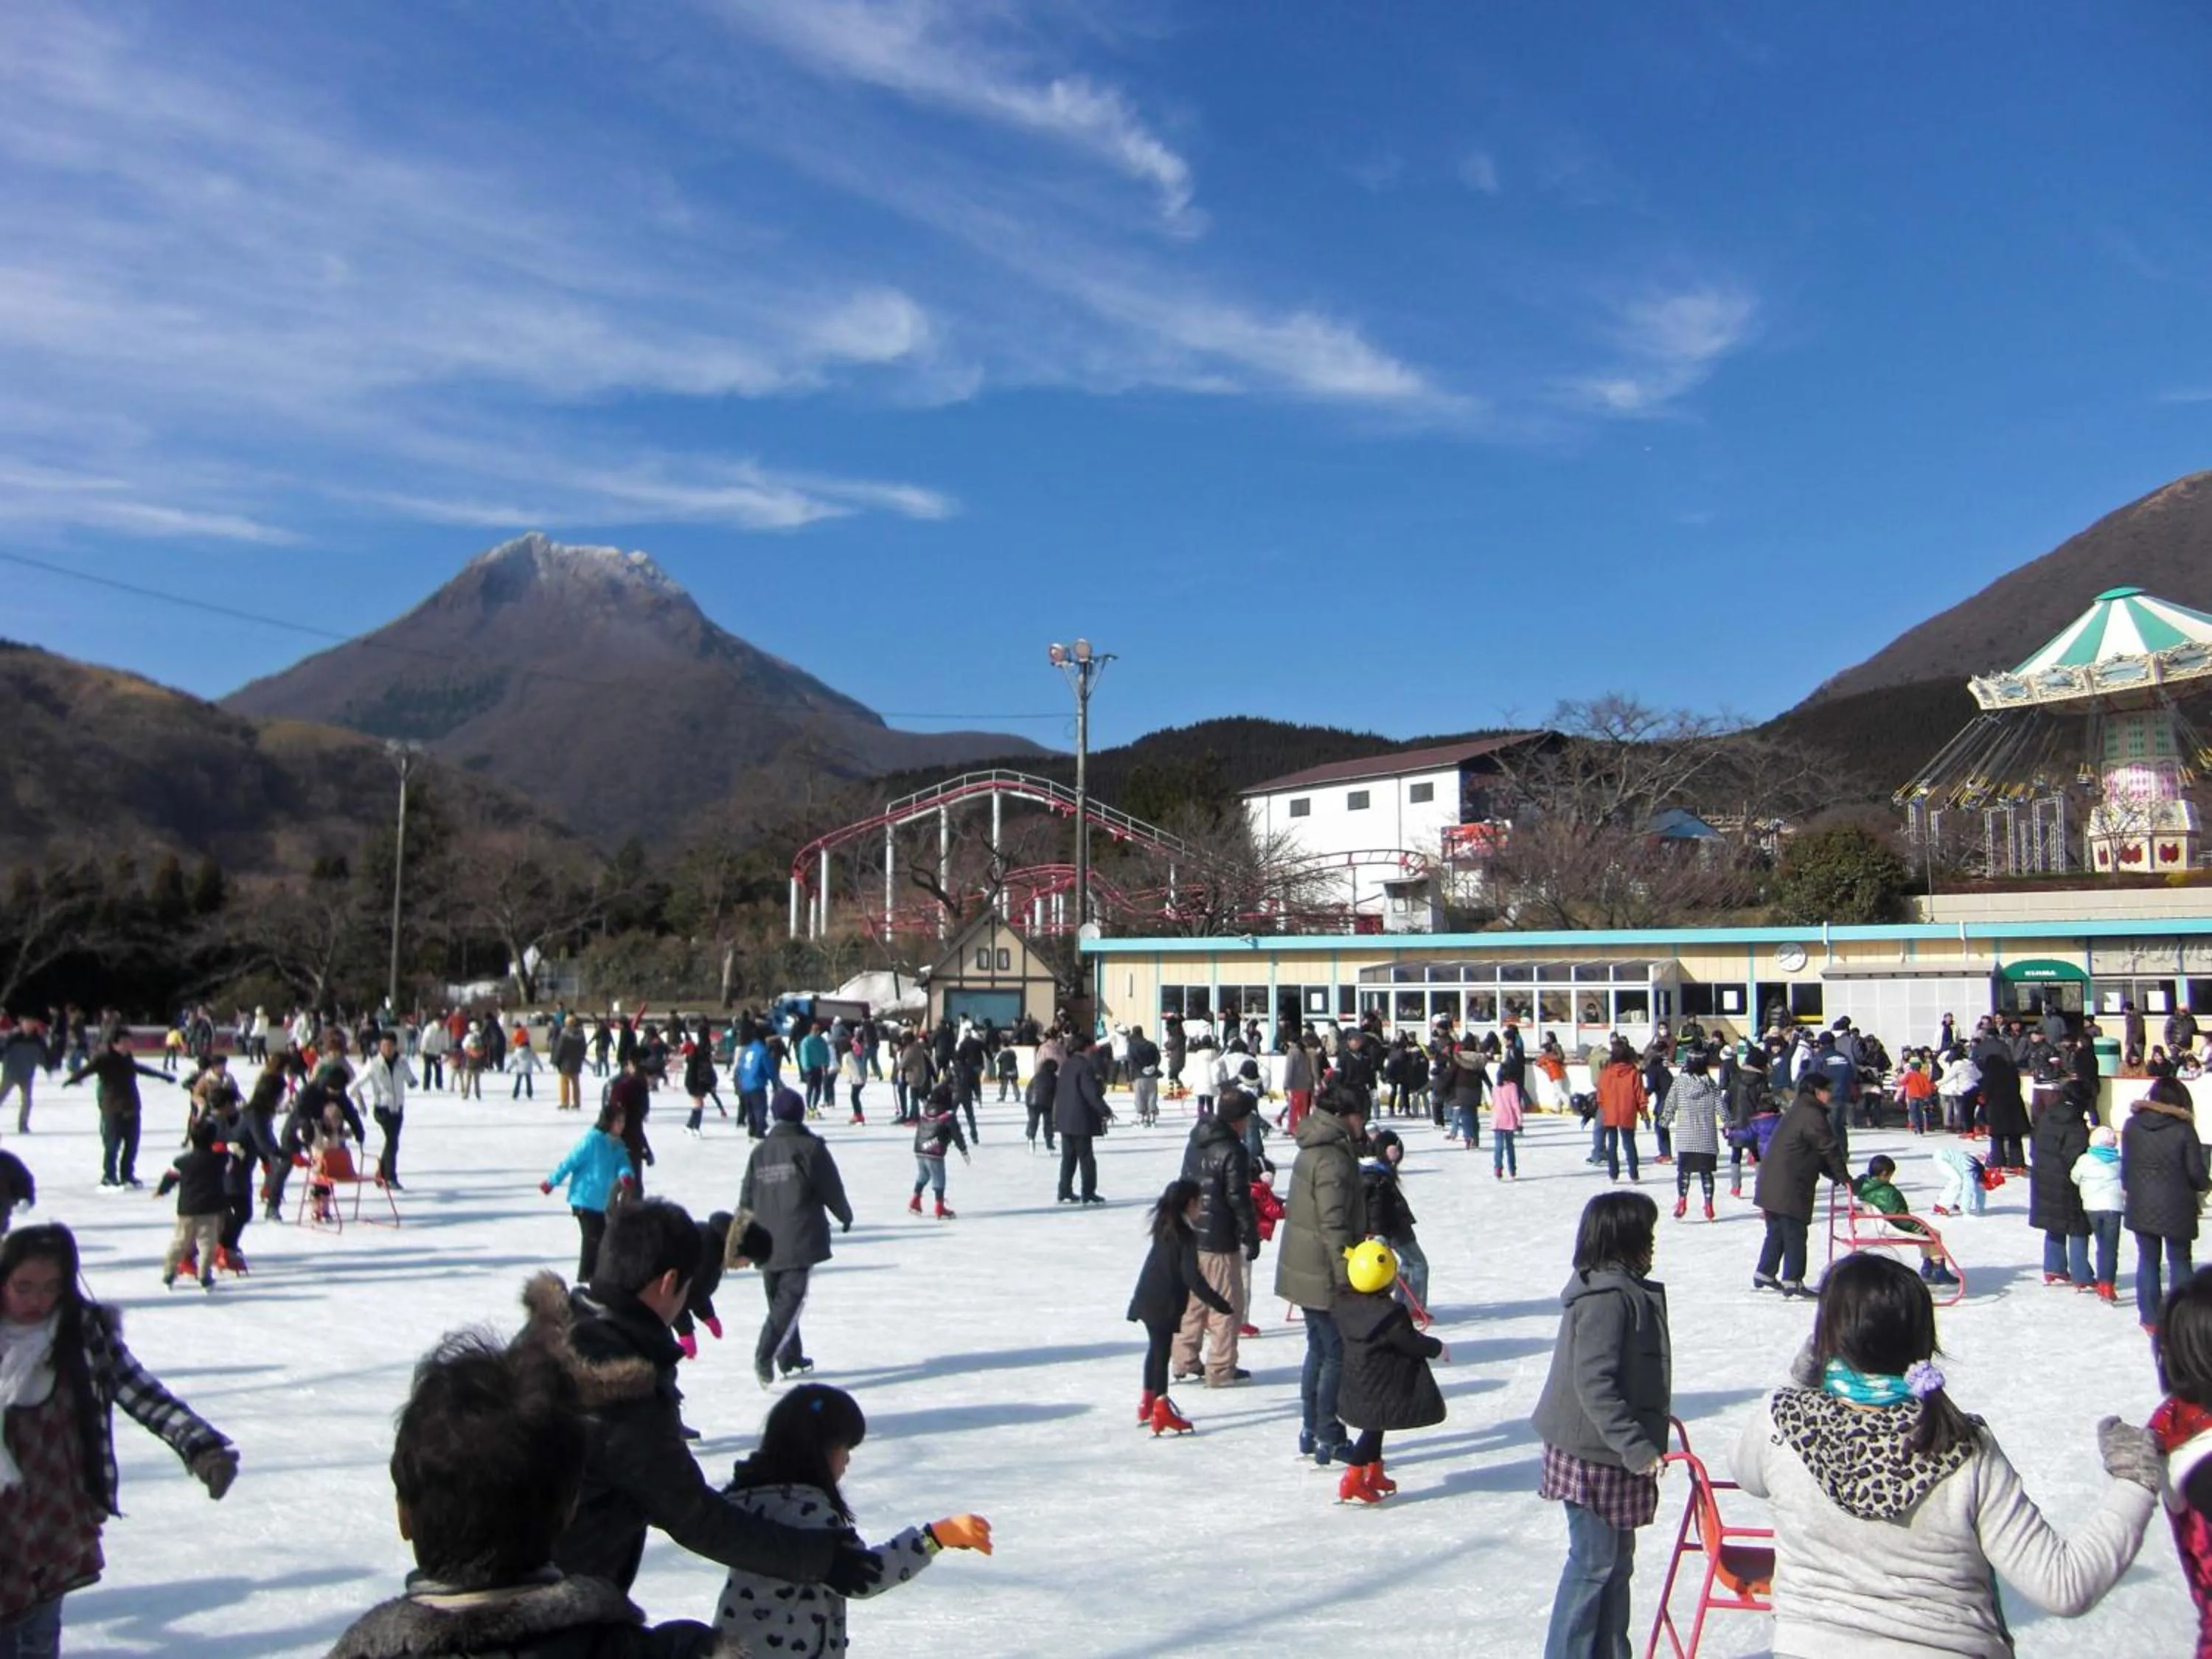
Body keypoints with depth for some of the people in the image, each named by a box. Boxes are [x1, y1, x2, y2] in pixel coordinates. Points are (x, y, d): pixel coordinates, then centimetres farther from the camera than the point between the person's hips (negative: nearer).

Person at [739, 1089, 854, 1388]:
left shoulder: (759, 1153, 10)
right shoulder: (810, 1147, -5)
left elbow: (746, 1199, 12)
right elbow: (831, 1188, -2)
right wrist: (845, 1215, 16)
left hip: (766, 1242, 6)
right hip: (799, 1239, -6)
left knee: (779, 1298, 16)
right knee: (791, 1297, -8)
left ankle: (790, 1358, 24)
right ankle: (765, 1355, -23)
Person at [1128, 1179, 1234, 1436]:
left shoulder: (1164, 1226, 7)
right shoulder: (1186, 1234, -17)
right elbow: (1192, 1278, -22)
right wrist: (1222, 1306, -20)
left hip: (1148, 1298, 8)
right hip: (1164, 1303, -8)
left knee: (1156, 1349, 20)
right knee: (1162, 1352, -4)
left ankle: (1148, 1404, 30)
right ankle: (1161, 1412, 0)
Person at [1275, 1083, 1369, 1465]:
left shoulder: (1315, 1150, 11)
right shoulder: (1333, 1160, -21)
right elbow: (1334, 1226, -24)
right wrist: (1350, 1278, -21)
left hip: (1306, 1271, 10)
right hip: (1325, 1276, -10)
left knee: (1320, 1350, 19)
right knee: (1337, 1355, 1)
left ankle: (1311, 1433, 28)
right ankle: (1328, 1440, 9)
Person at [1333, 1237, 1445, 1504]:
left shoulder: (1344, 1302, -5)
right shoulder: (1390, 1313, -25)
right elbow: (1411, 1342, -17)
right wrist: (1436, 1347, 3)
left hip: (1357, 1382, 8)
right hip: (1383, 1387, -8)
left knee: (1375, 1425, 22)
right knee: (1375, 1427, 0)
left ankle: (1374, 1474, 34)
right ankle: (1352, 1482, -2)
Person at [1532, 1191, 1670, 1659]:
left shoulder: (1622, 1287, 9)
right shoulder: (1606, 1297, -23)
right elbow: (1594, 1385, -27)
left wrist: (1647, 1423, 23)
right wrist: (1636, 1447, -26)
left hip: (1612, 1450, 10)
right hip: (1597, 1455, -10)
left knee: (1617, 1559, 19)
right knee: (1594, 1561, 1)